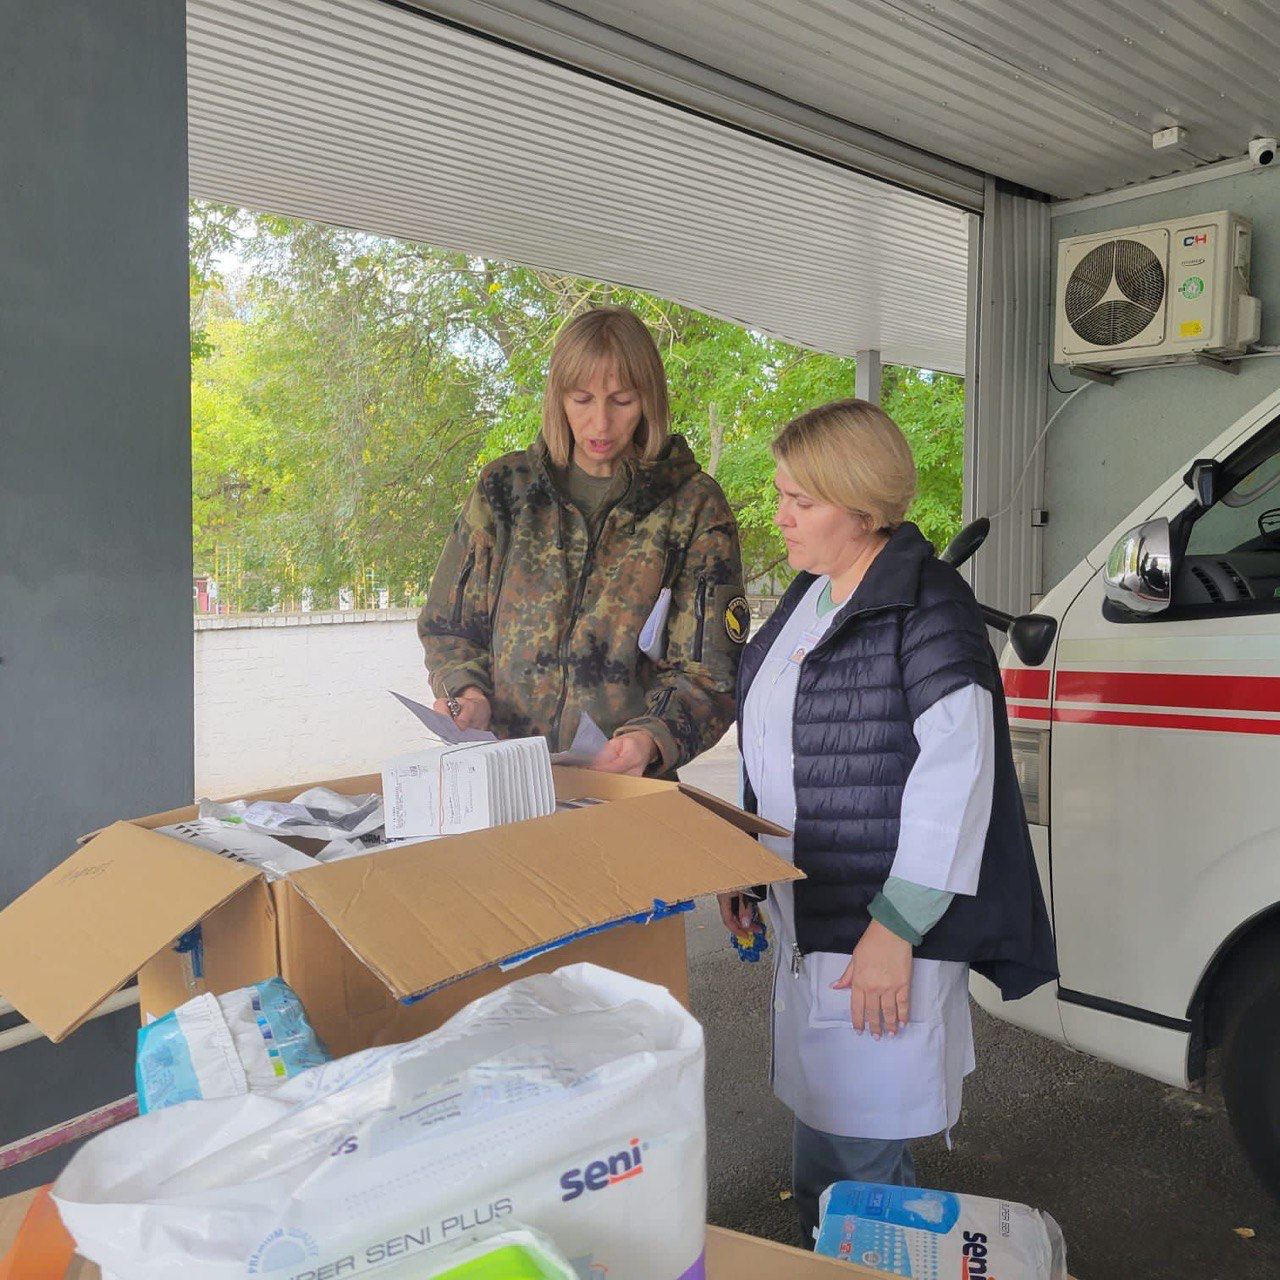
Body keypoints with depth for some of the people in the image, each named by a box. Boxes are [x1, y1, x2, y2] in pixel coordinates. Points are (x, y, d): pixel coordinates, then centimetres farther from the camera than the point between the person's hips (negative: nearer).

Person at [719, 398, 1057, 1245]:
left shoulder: (926, 605, -16)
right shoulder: (808, 596, 12)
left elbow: (957, 772, -21)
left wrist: (895, 928, -21)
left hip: (884, 928, -9)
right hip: (806, 919, 9)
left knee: (854, 1161, -1)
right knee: (820, 1149, 20)